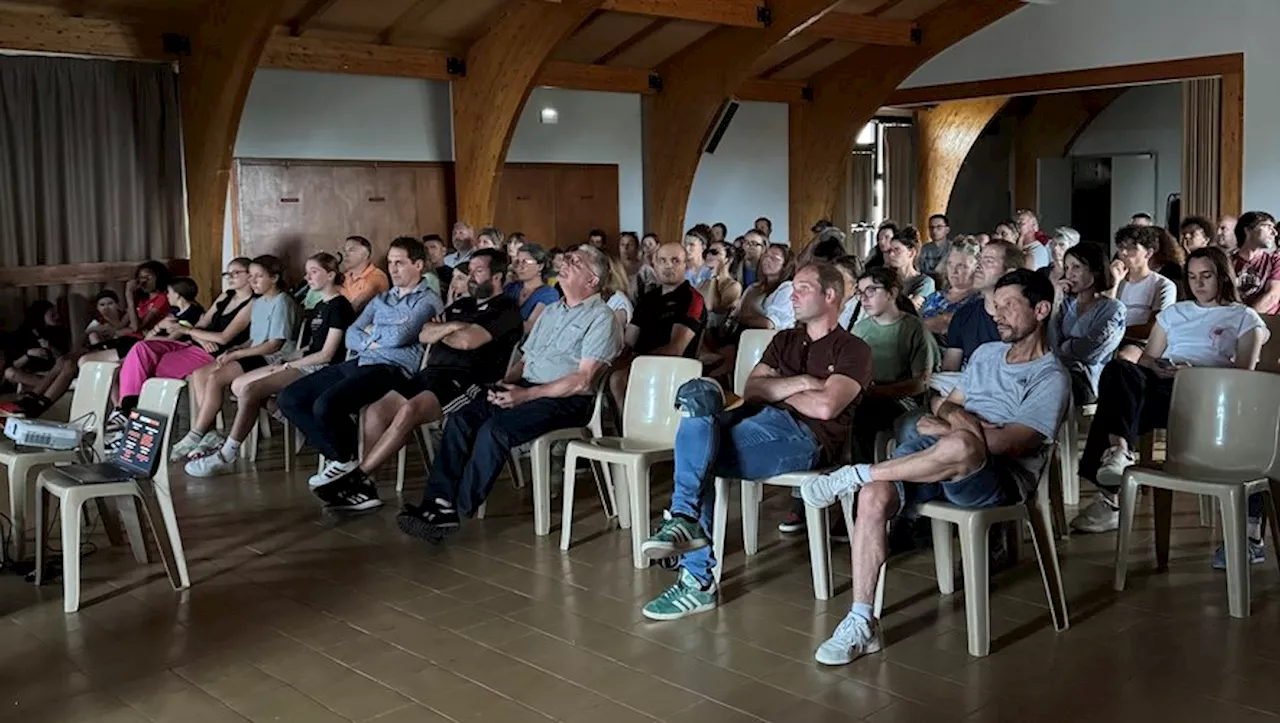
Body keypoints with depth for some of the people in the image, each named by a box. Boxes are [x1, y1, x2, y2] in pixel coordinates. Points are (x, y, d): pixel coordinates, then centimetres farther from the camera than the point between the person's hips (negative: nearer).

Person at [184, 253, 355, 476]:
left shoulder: (339, 306, -9)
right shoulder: (320, 306, 20)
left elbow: (326, 355, -14)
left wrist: (288, 365, -10)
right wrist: (283, 361, 1)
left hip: (320, 370, -10)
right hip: (306, 365, 10)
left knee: (249, 390, -20)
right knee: (238, 385, 1)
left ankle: (225, 457, -14)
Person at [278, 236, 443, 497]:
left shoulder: (428, 301, 2)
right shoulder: (381, 299, 26)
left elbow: (398, 336, -14)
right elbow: (351, 336, 17)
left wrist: (372, 334, 5)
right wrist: (371, 342, -4)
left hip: (391, 367, -9)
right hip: (358, 362, 9)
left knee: (325, 405, -30)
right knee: (289, 398, 0)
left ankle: (347, 459, -2)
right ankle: (337, 456, 0)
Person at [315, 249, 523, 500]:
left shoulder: (506, 309, 0)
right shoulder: (462, 304, 26)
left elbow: (467, 340, -12)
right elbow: (424, 335, 16)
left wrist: (439, 333, 8)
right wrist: (451, 326, -3)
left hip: (467, 381, -8)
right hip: (432, 372, 9)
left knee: (409, 410, -30)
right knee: (376, 411, -8)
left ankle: (356, 477, -24)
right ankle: (363, 486, -12)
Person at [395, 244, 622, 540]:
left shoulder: (601, 318, -4)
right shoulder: (551, 310, 23)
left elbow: (582, 381, -14)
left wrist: (527, 394, -17)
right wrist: (505, 382, 2)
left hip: (567, 401, -8)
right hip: (527, 389, 8)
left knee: (494, 429, -29)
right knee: (460, 420, -14)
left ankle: (457, 511, -21)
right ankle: (439, 502, -21)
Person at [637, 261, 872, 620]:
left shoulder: (853, 349, 7)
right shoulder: (784, 340, 28)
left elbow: (825, 407, -10)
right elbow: (752, 390, 12)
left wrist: (777, 390, 5)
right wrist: (798, 383, -2)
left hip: (804, 437, -6)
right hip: (764, 421, 6)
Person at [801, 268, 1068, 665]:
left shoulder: (1050, 378, -2)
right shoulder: (986, 353, 22)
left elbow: (1010, 444, -15)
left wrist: (951, 427, -9)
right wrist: (953, 416, 0)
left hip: (999, 480, -6)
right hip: (939, 464, 7)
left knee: (959, 446, -43)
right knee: (873, 497, -23)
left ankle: (854, 475, -21)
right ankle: (862, 624, -20)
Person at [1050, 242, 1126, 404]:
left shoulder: (1113, 309, 2)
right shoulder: (1066, 304, 18)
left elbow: (1089, 351, -12)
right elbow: (1050, 343, 2)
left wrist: (1060, 349, 4)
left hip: (1086, 382, -5)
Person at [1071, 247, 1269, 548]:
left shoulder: (1244, 317, 21)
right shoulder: (1174, 312, 33)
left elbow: (1244, 373, 6)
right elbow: (1146, 358, 24)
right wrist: (1159, 369, -2)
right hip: (1162, 385, 2)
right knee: (1119, 369, -33)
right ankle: (1118, 449, -52)